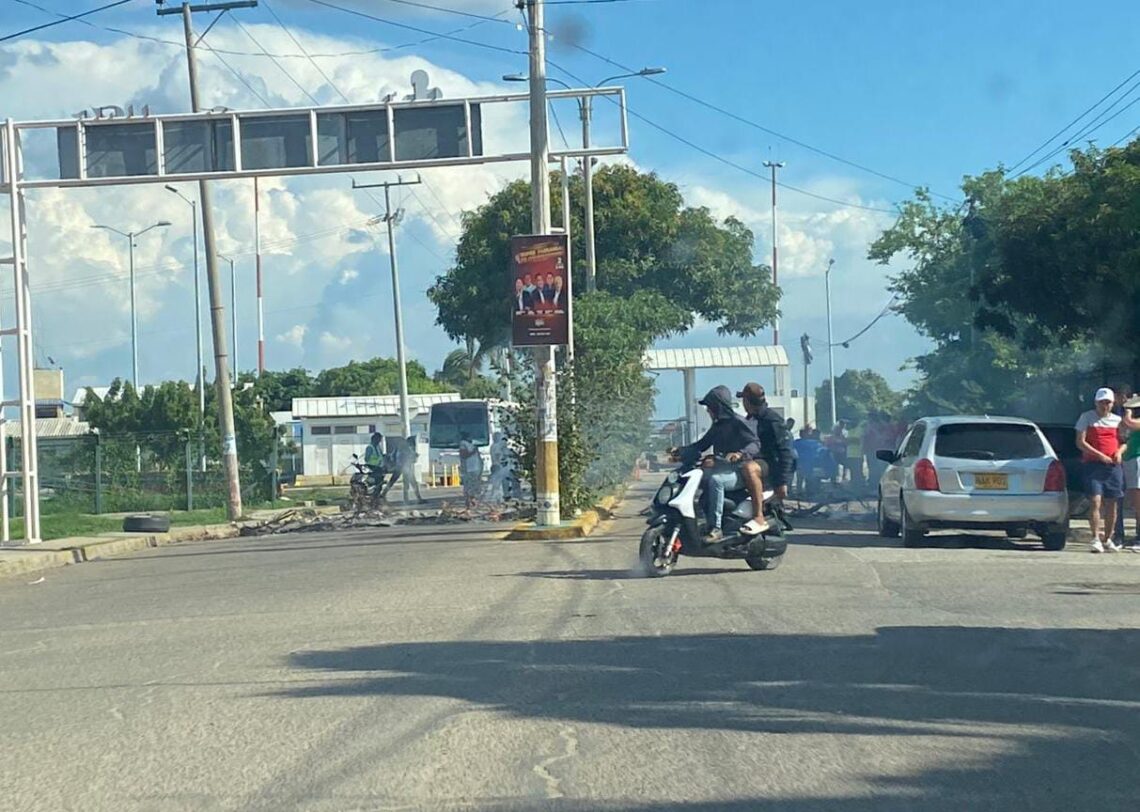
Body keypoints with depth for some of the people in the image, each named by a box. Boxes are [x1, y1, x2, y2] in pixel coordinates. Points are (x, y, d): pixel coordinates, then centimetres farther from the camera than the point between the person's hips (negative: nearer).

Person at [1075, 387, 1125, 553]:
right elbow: (1080, 442, -3)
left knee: (1111, 504, 5)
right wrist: (1100, 455, -13)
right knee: (1095, 501, -14)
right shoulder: (1087, 417, 4)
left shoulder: (1117, 420, 15)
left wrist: (1119, 451, -5)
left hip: (1113, 466, 4)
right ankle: (1096, 539, -14)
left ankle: (1108, 539, 17)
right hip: (1093, 465, -4)